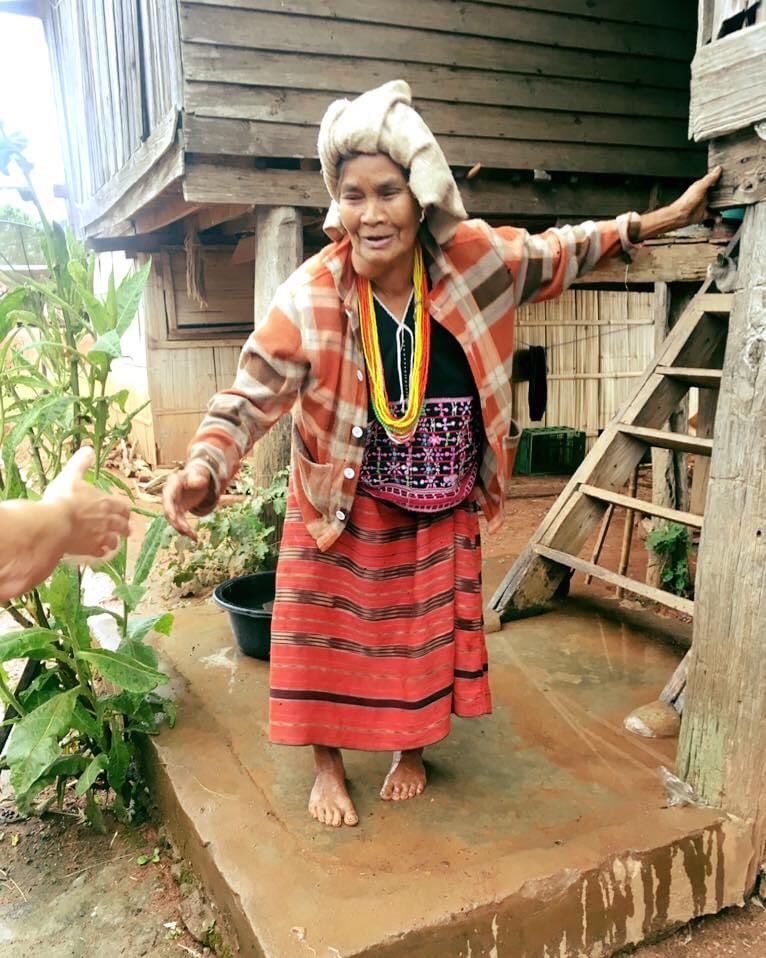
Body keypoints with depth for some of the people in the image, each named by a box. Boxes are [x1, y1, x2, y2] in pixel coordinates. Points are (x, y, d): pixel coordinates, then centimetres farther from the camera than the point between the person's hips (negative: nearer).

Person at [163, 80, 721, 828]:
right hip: (342, 506, -2)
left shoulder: (473, 260, -15)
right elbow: (252, 395, -20)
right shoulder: (310, 299, -23)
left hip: (441, 509, 3)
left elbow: (555, 255, 3)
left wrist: (652, 223, 8)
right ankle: (328, 766, 33)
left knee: (429, 628, 16)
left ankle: (413, 750, 42)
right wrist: (205, 467, -37)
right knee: (333, 629, 8)